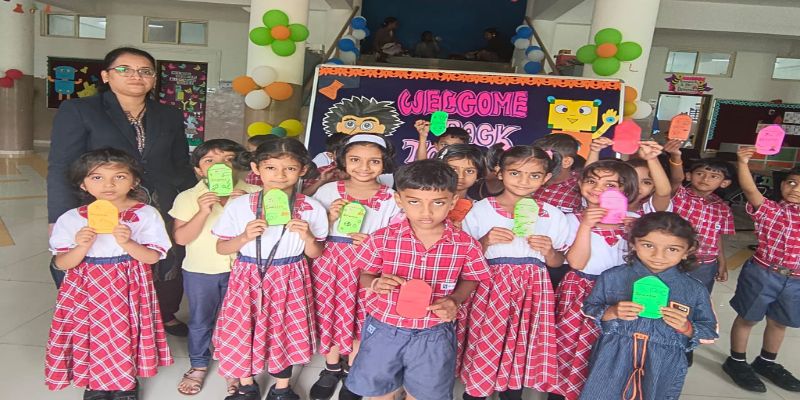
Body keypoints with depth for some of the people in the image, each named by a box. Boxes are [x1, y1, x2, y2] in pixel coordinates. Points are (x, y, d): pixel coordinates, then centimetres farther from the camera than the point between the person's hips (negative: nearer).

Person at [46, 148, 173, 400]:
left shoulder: (146, 214, -7)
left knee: (125, 335, 7)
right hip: (86, 288, 2)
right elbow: (61, 264, -3)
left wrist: (127, 243, -27)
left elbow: (153, 257, -10)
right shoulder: (71, 219, -2)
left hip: (128, 287, -1)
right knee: (91, 335, 9)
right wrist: (83, 246, -23)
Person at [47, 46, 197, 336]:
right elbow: (61, 169, -3)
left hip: (165, 214, 3)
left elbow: (182, 167, 15)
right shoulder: (77, 111, 1)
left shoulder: (170, 116, 11)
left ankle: (166, 316, 36)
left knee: (169, 269, 10)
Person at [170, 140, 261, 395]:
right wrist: (203, 212, -23)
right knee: (200, 321, 17)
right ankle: (198, 365, 39)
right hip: (200, 271, 1)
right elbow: (181, 238, -10)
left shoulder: (252, 194, -7)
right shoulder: (188, 197, -6)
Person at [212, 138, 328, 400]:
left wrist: (307, 236, -21)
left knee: (286, 333, 10)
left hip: (289, 281, 0)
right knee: (241, 332, 9)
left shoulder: (311, 209, -7)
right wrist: (245, 237, -19)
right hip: (248, 279, 1)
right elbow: (221, 248, 0)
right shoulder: (238, 206, -7)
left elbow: (315, 254, 0)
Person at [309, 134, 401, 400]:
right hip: (331, 262, 1)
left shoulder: (391, 198, -4)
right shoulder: (328, 191, -1)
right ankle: (332, 368, 36)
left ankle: (352, 369, 36)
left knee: (361, 318, 9)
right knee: (331, 314, 10)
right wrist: (330, 218, -15)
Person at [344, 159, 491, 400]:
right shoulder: (382, 239, -15)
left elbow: (470, 279, 2)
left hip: (434, 334, 0)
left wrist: (455, 300, -17)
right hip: (383, 328, 0)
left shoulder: (465, 245, -15)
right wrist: (375, 284, -23)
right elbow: (365, 274, -1)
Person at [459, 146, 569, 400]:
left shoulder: (553, 215, 6)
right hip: (491, 289, -2)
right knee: (484, 350, -1)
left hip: (533, 291, 3)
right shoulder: (480, 210, -1)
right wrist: (485, 242, -16)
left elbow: (558, 262, 13)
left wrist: (548, 251, -8)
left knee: (523, 351, 9)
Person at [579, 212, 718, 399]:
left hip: (664, 369, 1)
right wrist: (611, 312, -17)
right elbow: (588, 310, 2)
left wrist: (686, 328, -16)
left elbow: (710, 332, 4)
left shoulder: (694, 290, -4)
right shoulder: (612, 277, -6)